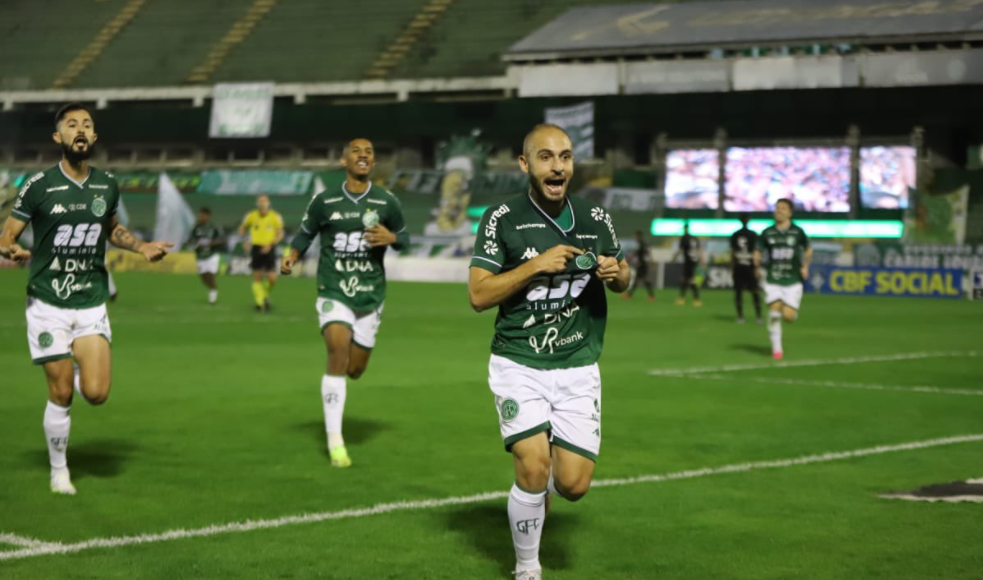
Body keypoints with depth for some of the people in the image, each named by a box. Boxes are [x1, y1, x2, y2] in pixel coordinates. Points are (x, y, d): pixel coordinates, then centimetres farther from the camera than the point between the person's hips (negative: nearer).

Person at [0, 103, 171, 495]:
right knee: (60, 395, 0)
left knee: (96, 393, -8)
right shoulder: (39, 186, -8)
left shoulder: (106, 185, 4)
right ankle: (59, 470, 20)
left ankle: (72, 372, 28)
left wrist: (142, 246, 9)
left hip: (92, 304, 3)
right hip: (48, 302, -3)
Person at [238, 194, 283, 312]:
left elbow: (280, 234, 1)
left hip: (269, 249, -1)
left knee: (272, 279, -7)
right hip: (256, 248, 1)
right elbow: (243, 228, 16)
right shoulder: (251, 216, 1)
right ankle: (260, 302, 10)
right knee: (257, 278, 0)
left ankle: (266, 296, 22)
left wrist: (270, 244, -13)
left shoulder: (275, 217, -3)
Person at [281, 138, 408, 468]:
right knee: (338, 350, -22)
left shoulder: (387, 202, 1)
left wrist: (391, 238, -10)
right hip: (333, 292, -2)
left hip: (370, 295, 2)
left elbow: (404, 237, 12)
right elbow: (305, 233, 11)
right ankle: (334, 440, -16)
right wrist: (292, 256, -7)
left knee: (355, 369, 6)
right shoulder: (324, 202, 0)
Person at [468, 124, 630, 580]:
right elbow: (478, 295, -11)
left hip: (578, 370, 3)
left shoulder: (595, 218, 4)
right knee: (534, 469, -18)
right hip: (518, 365, -3)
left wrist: (616, 273, -6)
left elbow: (622, 278, 18)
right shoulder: (503, 219, -6)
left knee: (573, 484, -3)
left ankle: (541, 484, 35)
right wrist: (538, 264, -21)